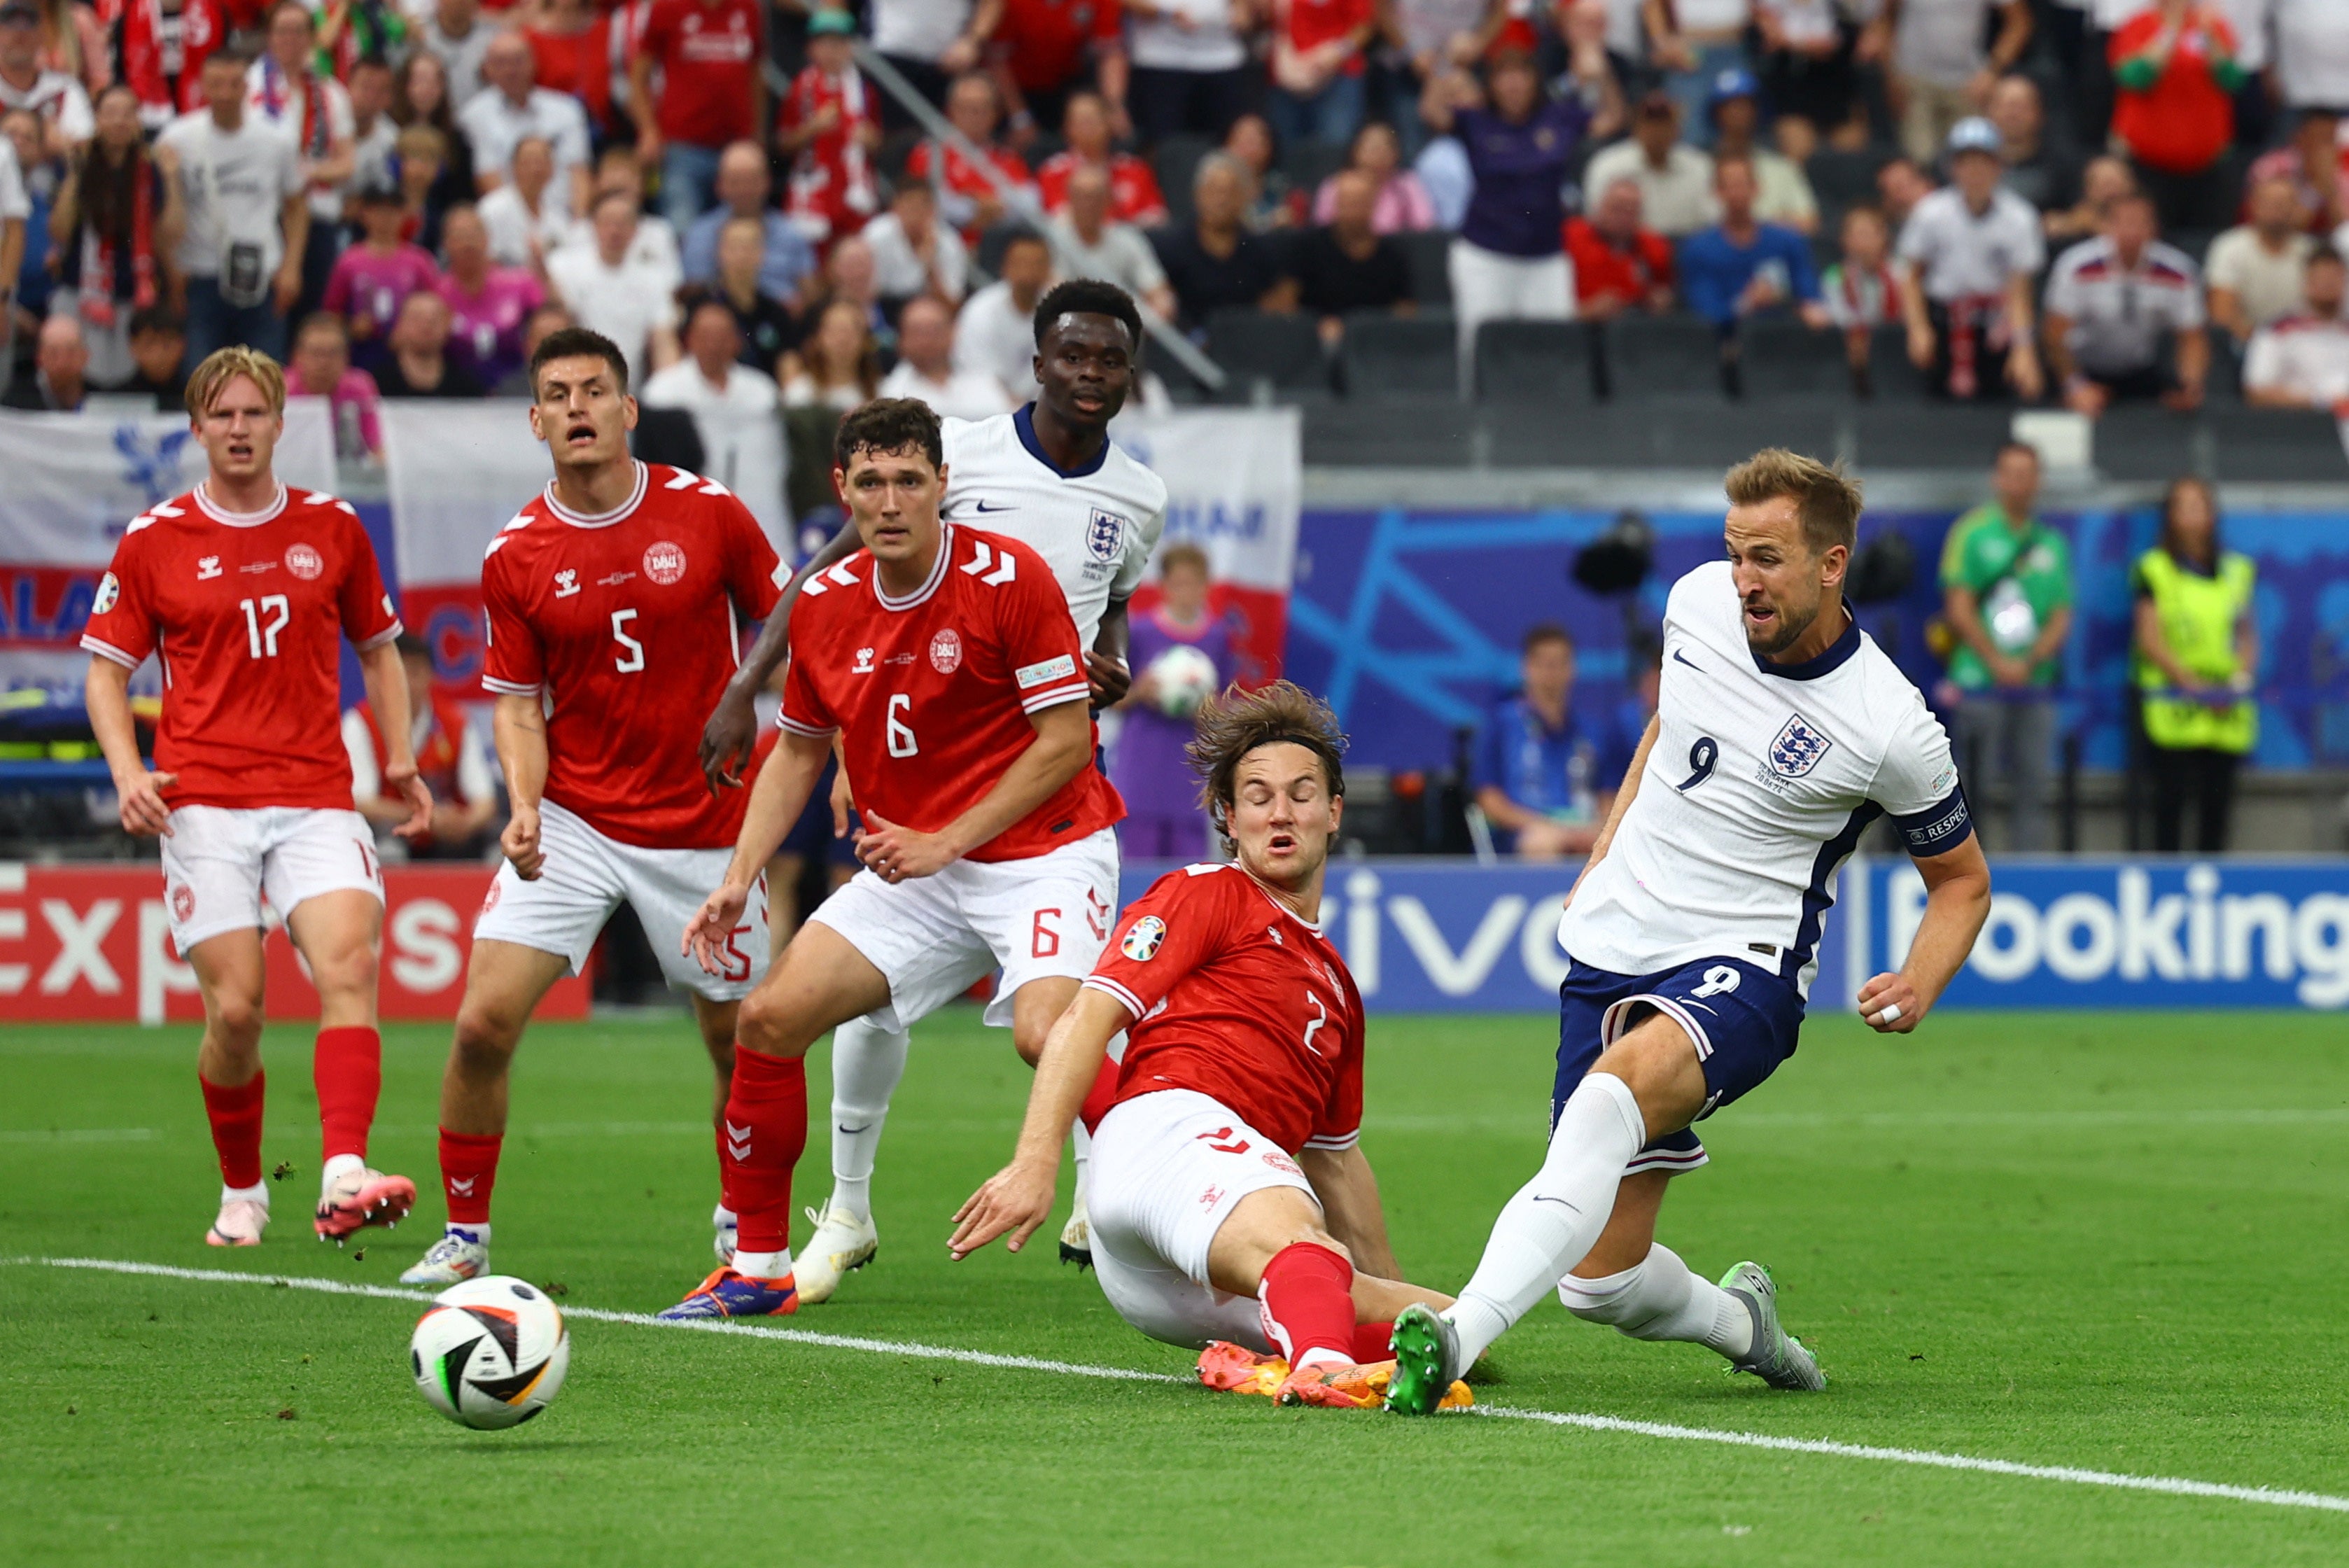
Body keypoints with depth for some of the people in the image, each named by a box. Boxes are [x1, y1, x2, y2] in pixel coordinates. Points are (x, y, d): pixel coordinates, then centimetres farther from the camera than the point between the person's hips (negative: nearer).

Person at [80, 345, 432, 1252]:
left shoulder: (332, 529, 10)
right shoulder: (153, 541, 4)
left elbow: (378, 650, 21)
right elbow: (107, 668, 9)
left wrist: (400, 760, 8)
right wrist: (127, 772, -7)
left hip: (317, 797, 1)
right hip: (204, 803, -1)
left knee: (349, 963, -21)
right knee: (235, 1009, -6)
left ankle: (343, 1178, -34)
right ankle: (241, 1194, 16)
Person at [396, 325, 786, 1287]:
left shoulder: (707, 513, -5)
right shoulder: (516, 557, -3)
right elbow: (516, 703, 3)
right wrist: (524, 805, -13)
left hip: (700, 826, 0)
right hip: (572, 821, 0)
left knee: (740, 1039, 7)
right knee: (483, 1023, -12)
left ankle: (746, 1225, 32)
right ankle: (465, 1235, 3)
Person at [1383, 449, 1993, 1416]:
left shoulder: (1891, 728, -14)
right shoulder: (1699, 602, -1)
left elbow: (1963, 877, 3)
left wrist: (1918, 987, -15)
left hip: (1742, 969, -6)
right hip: (1614, 940, 6)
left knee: (1615, 1090, -39)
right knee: (1603, 1282, 3)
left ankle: (1459, 1336, -52)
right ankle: (1739, 1322, 38)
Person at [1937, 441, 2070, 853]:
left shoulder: (2051, 543, 13)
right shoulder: (1972, 533, 2)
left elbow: (2061, 617, 10)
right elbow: (1959, 610, -3)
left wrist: (2029, 662, -7)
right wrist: (1997, 662, -10)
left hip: (2035, 679, 4)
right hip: (1981, 680, -4)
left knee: (2032, 785, 1)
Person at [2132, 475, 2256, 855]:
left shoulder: (2238, 570, 13)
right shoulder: (2154, 570, 1)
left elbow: (2248, 637, 15)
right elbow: (2150, 640, -4)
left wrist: (2240, 679, -4)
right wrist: (2196, 685, -12)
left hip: (2226, 709, 4)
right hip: (2173, 706, -4)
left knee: (2217, 803, 2)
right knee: (2172, 801, -6)